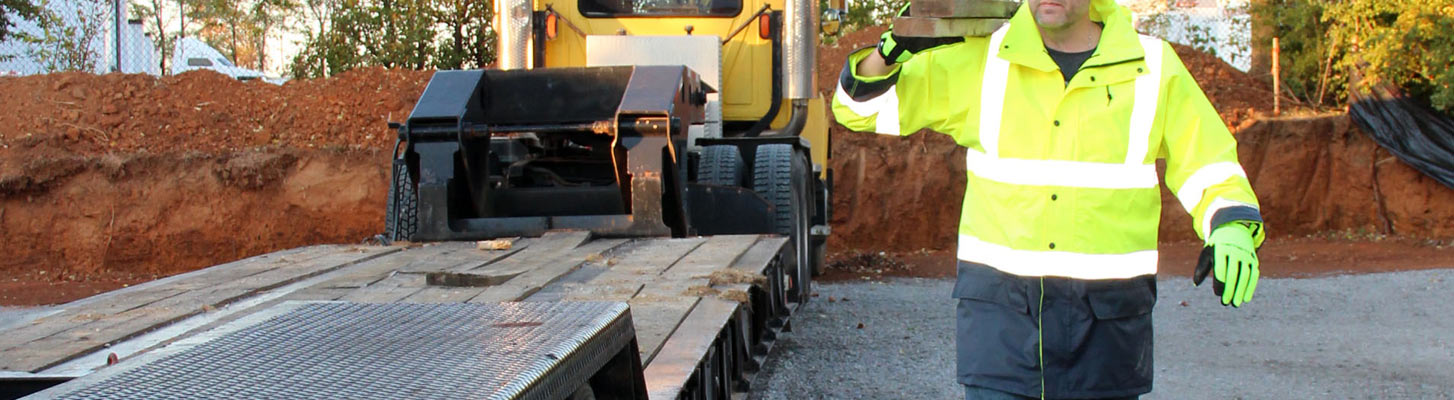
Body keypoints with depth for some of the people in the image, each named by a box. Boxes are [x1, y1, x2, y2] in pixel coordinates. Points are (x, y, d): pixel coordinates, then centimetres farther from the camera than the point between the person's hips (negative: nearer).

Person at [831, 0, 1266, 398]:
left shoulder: (1153, 68, 3)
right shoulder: (979, 61, 3)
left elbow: (1208, 166, 7)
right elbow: (862, 106, 7)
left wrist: (1233, 229, -14)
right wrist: (892, 50, -13)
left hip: (1107, 315, 1)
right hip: (1000, 303, -1)